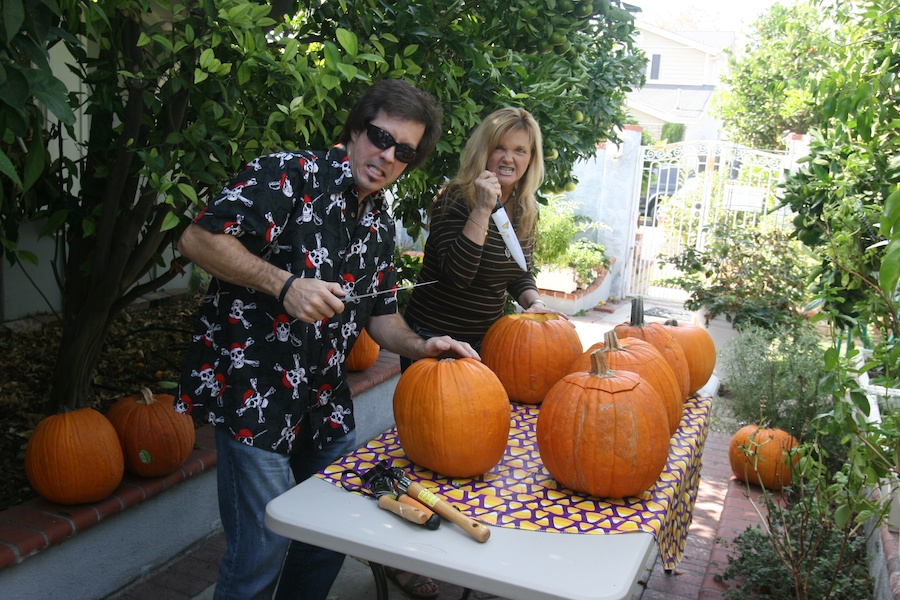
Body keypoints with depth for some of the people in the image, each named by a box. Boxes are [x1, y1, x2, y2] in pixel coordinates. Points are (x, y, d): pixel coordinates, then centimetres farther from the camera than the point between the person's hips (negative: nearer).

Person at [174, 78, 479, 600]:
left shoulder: (381, 223, 10)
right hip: (254, 393, -7)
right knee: (262, 553, 0)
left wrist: (420, 346, -6)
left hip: (326, 397, 7)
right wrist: (285, 284, -25)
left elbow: (380, 315, 13)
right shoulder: (290, 175, -12)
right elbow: (198, 238, -18)